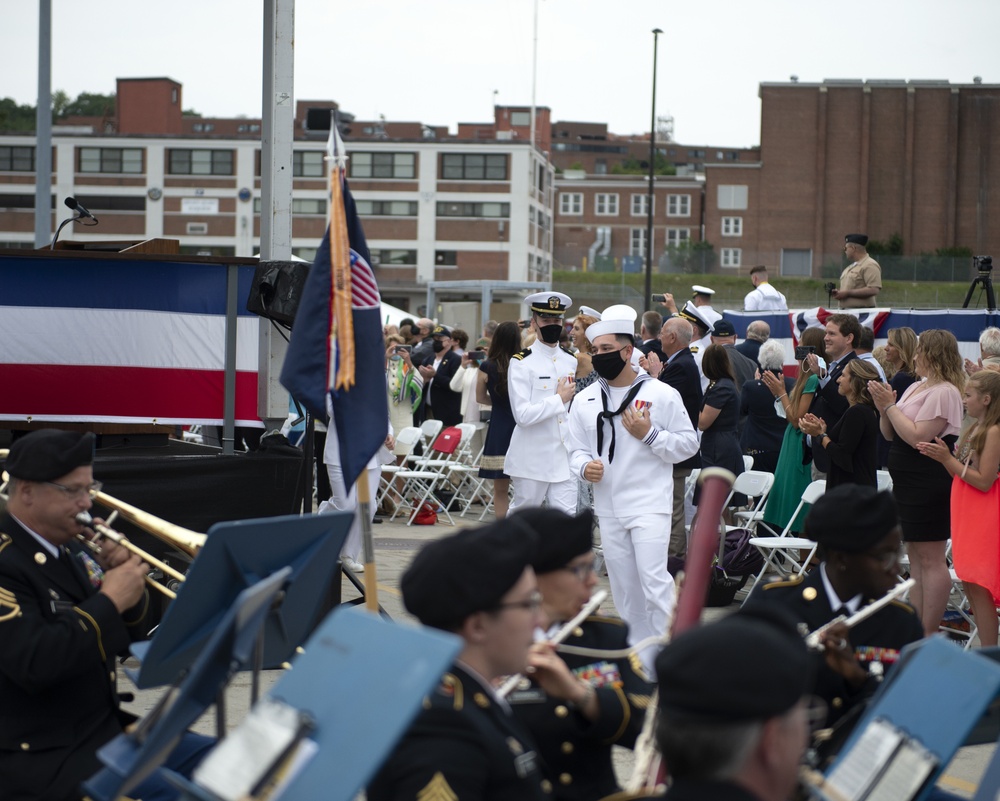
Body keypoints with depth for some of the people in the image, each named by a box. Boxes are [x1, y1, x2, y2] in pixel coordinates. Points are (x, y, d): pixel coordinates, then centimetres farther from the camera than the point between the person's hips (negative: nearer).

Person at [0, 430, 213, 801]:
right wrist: (109, 600, -22)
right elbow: (35, 664, -29)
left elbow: (129, 634, 16)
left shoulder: (72, 548, 8)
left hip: (107, 725, 9)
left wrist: (131, 585, -5)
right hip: (45, 755, -9)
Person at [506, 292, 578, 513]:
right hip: (532, 460, -5)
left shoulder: (571, 362, 11)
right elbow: (522, 415, -17)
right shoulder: (521, 363, -8)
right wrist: (559, 399, -13)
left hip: (564, 459, 5)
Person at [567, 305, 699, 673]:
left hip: (649, 504, -5)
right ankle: (637, 661, 19)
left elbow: (689, 444, -3)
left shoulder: (661, 394, -5)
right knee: (624, 588, 10)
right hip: (608, 508, 5)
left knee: (654, 581, -16)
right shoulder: (585, 400, 7)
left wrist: (649, 434, -15)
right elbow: (577, 449, 13)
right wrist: (584, 466, -9)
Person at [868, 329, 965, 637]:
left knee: (930, 560, -7)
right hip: (909, 484, 10)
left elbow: (917, 437, -23)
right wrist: (884, 409, -1)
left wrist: (890, 406, -16)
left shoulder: (944, 392, -15)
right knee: (916, 559, 13)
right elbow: (890, 435, 16)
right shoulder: (916, 388, 14)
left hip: (929, 485, -10)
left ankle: (929, 635, -4)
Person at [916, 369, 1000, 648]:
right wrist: (942, 456, -1)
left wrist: (948, 459, -17)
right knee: (970, 584, 11)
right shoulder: (976, 430, 13)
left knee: (978, 587, -9)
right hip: (969, 515, 10)